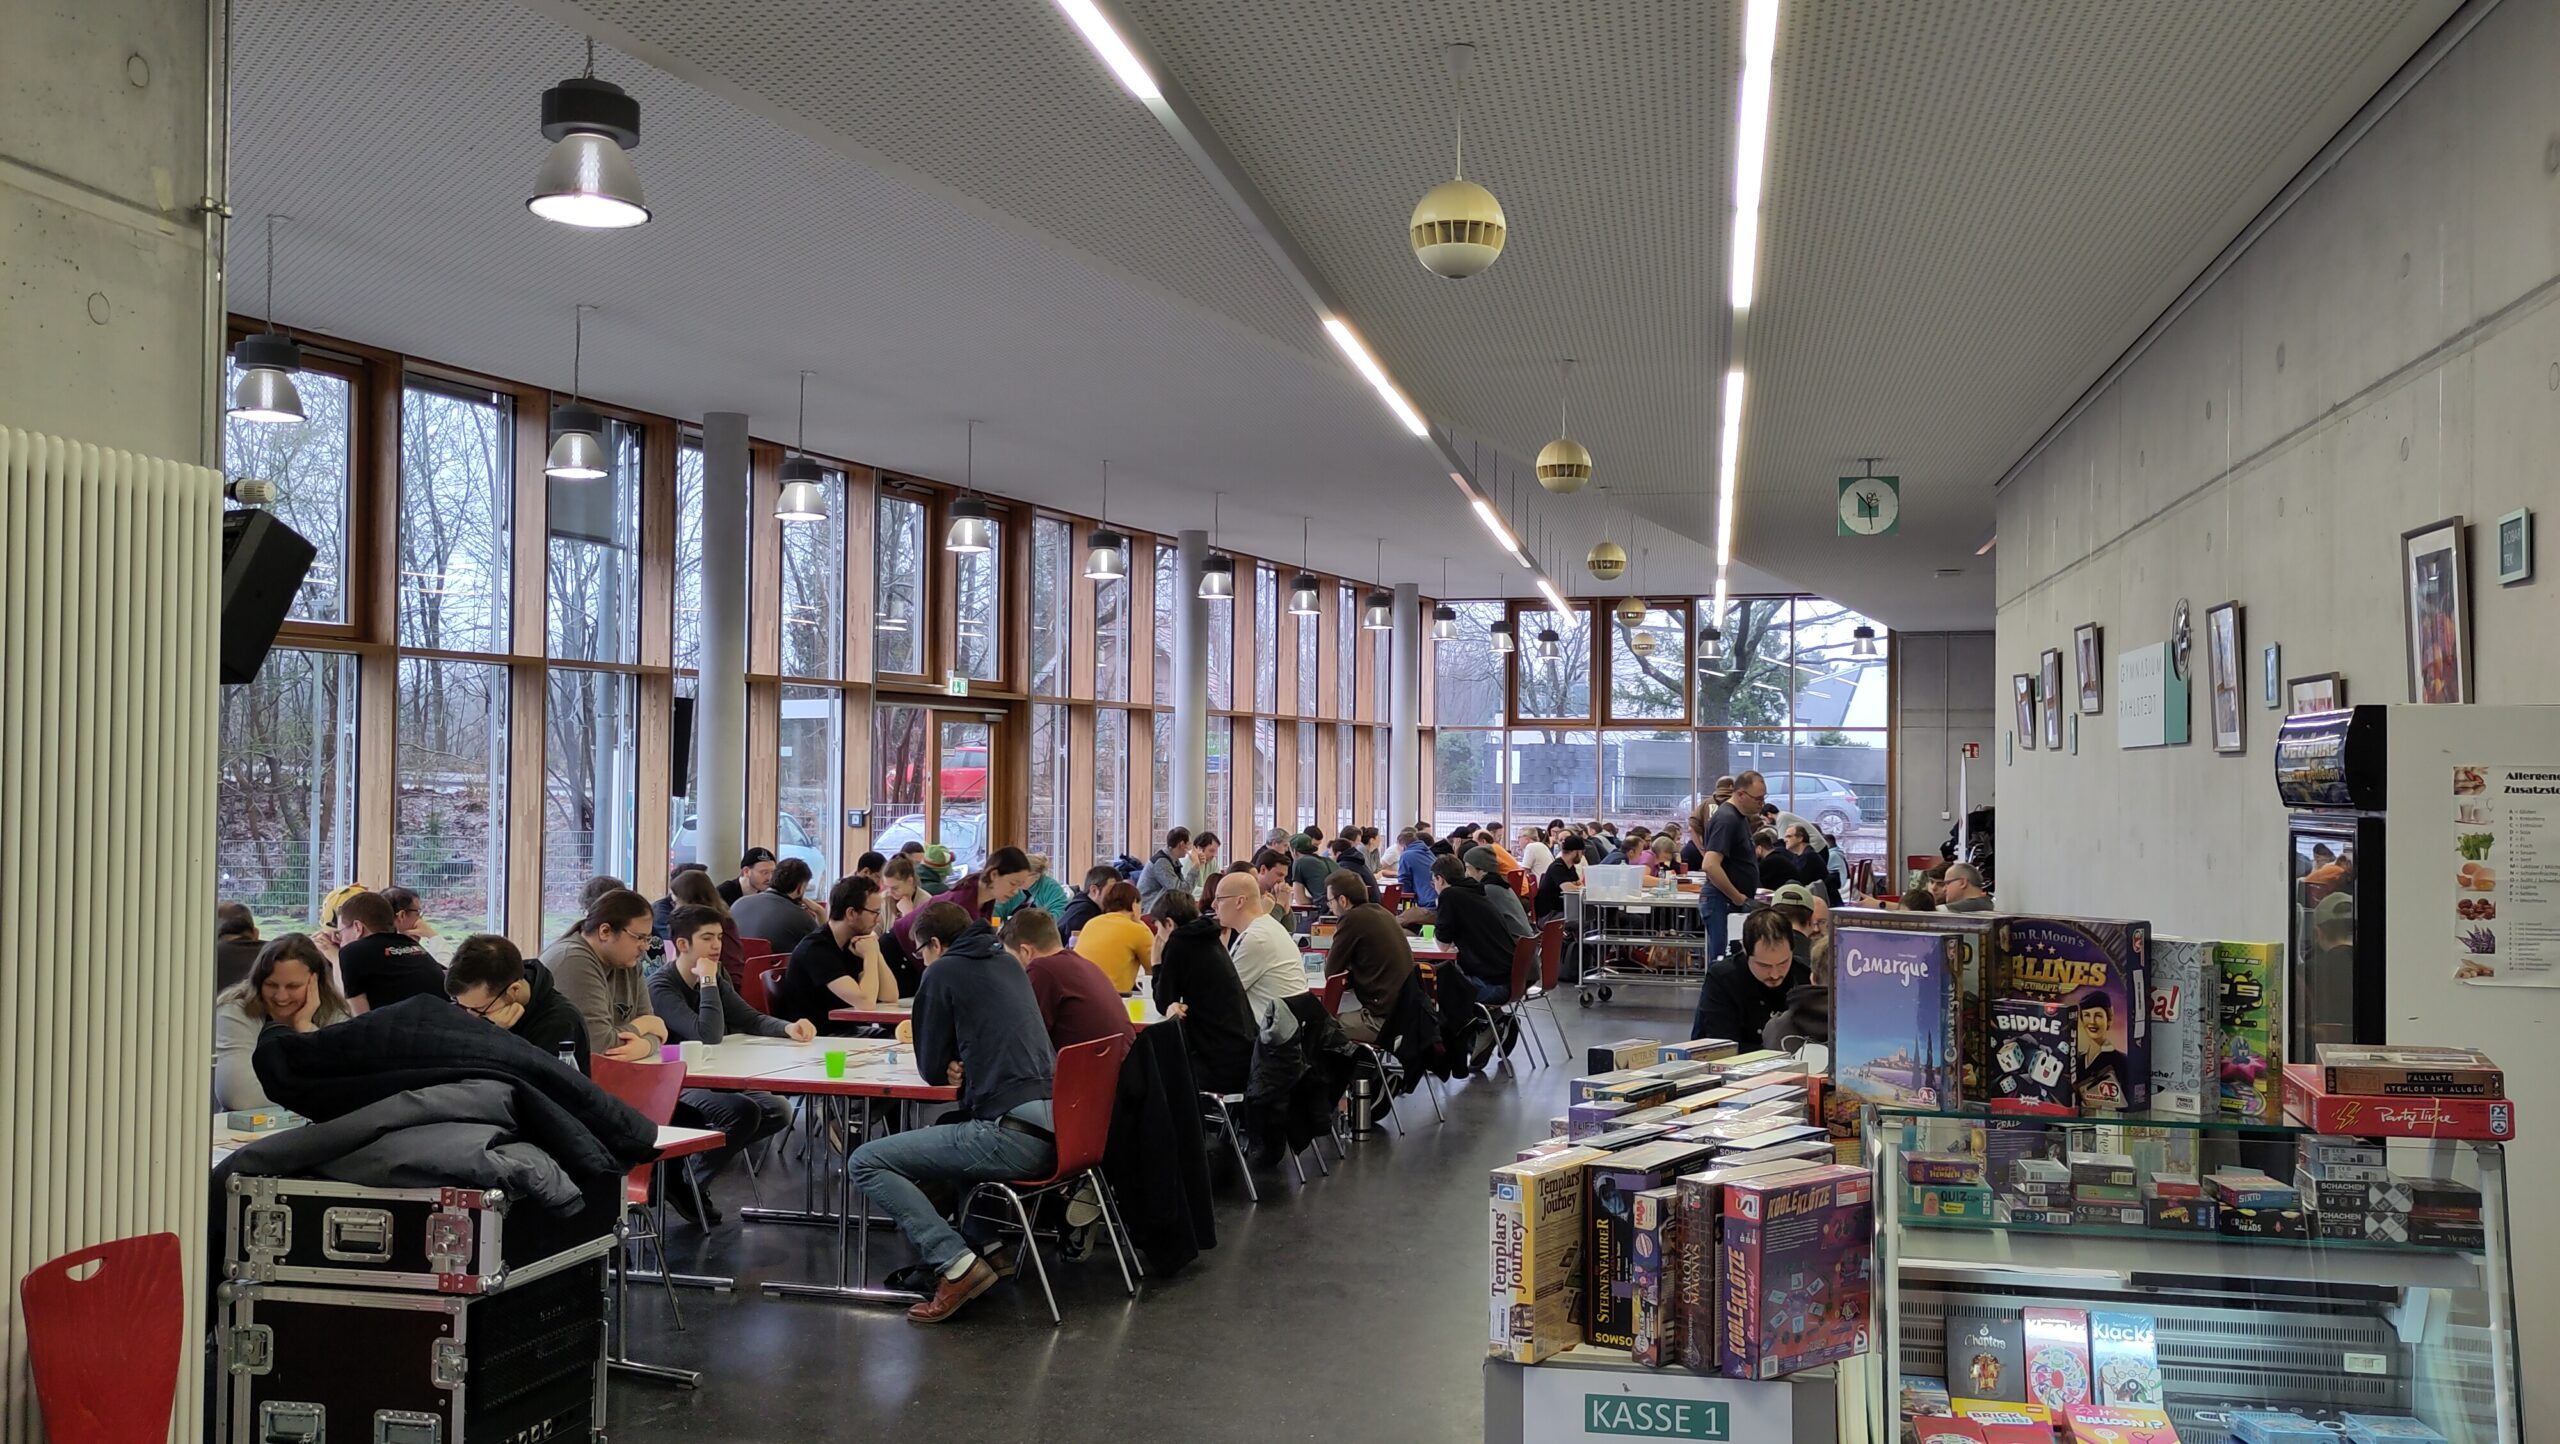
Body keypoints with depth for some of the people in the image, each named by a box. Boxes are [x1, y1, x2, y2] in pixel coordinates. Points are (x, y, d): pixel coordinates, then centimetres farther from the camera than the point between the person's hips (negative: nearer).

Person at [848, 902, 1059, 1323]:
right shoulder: (1009, 965, 23)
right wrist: (964, 1066, 16)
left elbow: (932, 1070, 4)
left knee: (867, 1162, -3)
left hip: (1014, 1135, -8)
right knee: (948, 1126, 34)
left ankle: (956, 1263, -14)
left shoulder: (943, 972, 2)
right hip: (1054, 1130, 8)